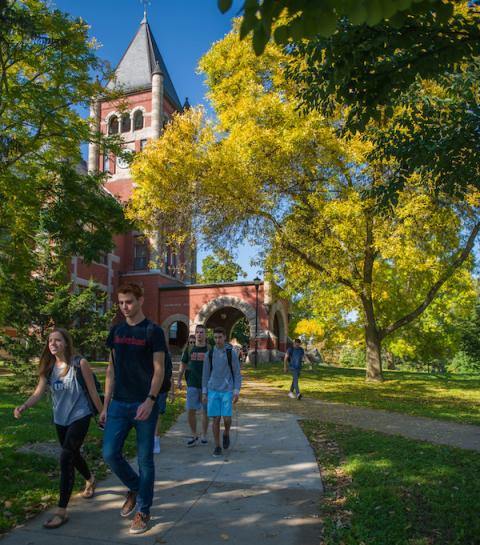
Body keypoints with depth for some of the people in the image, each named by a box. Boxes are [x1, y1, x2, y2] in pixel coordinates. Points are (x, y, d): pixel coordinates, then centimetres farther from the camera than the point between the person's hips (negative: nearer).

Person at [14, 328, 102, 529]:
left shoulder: (80, 364, -16)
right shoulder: (48, 368, -2)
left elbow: (93, 391, -10)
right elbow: (38, 392, -9)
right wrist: (24, 406, -28)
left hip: (79, 416, -6)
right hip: (60, 419, 6)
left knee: (66, 458, -14)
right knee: (73, 455, 23)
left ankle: (61, 511, -4)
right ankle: (90, 480, 53)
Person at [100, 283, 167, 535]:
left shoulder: (153, 331, -7)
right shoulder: (116, 331, 8)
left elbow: (159, 369, -9)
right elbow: (111, 369, 12)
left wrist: (150, 400, -21)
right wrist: (106, 405, 9)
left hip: (144, 405, -5)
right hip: (119, 404, 5)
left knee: (144, 459, 5)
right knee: (110, 453, 2)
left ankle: (143, 511, 21)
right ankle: (135, 488, 29)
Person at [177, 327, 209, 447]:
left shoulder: (209, 349, 0)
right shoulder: (189, 349, 5)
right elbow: (183, 365, 11)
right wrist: (179, 380, 5)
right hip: (192, 384, 1)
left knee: (205, 411, 6)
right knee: (190, 410, -1)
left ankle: (204, 435, 20)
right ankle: (194, 435, 15)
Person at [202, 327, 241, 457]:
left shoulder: (232, 354, -2)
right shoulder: (209, 354, 3)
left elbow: (237, 374, 1)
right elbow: (205, 374, 7)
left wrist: (236, 392, -7)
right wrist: (204, 392, 3)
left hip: (227, 391, -1)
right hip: (213, 391, 1)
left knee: (227, 418, -7)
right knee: (215, 419, -1)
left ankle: (226, 433, 25)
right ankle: (217, 446, 12)